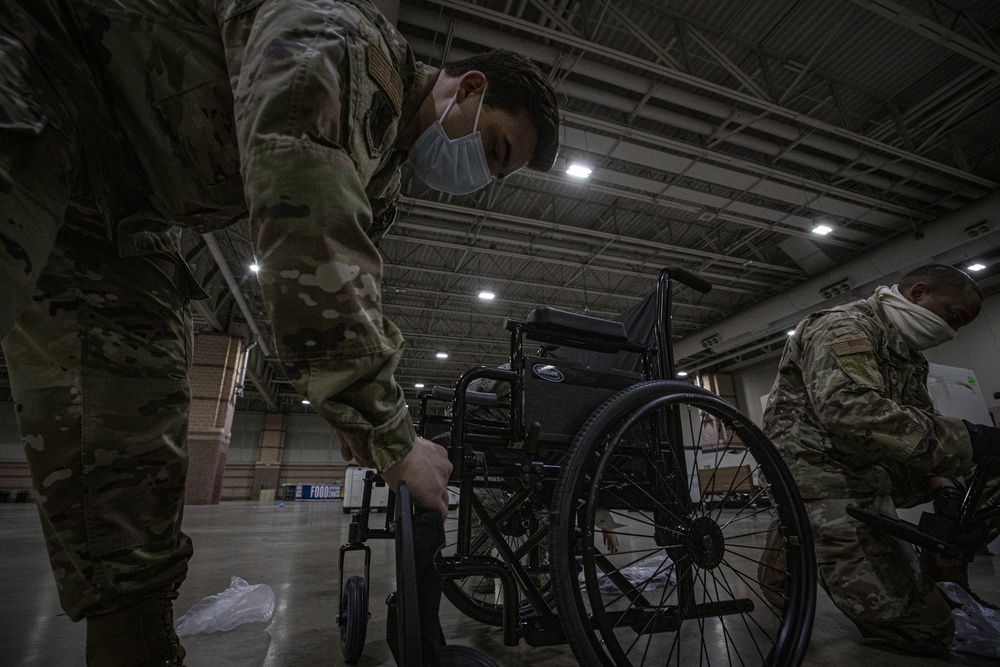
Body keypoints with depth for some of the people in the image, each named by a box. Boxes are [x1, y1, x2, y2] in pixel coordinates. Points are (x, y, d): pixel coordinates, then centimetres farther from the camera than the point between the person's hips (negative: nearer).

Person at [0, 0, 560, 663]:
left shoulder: (381, 173, 3)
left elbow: (352, 300, 4)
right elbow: (302, 215, -43)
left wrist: (385, 435, -1)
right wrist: (389, 436, -40)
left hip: (118, 196, 7)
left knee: (140, 408, -3)